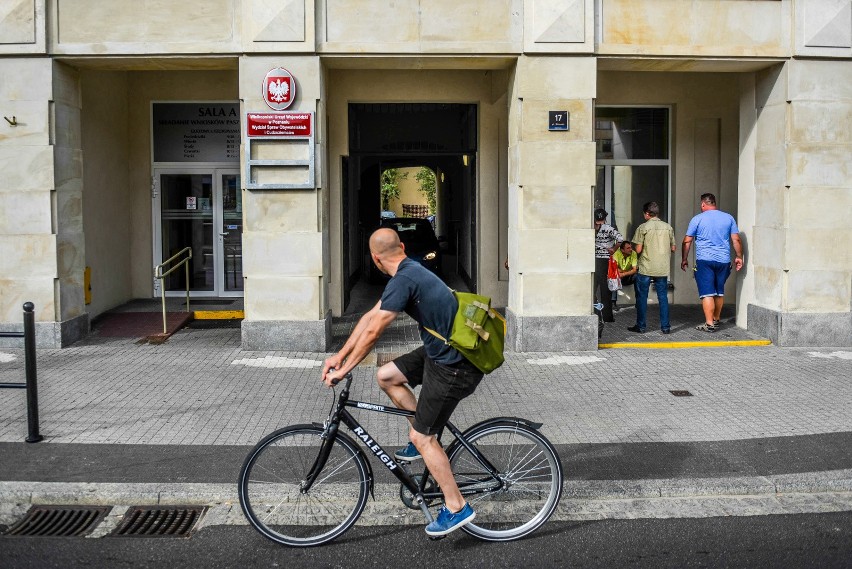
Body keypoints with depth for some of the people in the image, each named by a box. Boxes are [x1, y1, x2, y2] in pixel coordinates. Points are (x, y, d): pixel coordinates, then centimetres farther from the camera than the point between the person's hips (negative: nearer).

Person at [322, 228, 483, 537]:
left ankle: (456, 508, 10)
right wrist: (339, 356, 14)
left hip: (455, 366, -9)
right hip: (441, 352, 9)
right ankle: (424, 438, 22)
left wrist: (343, 370, -8)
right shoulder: (411, 272, 11)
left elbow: (372, 332, -18)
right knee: (386, 376, 13)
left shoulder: (403, 281, -20)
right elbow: (370, 317, 13)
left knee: (421, 437, -1)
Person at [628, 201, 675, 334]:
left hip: (646, 268, -3)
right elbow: (673, 249, 8)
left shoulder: (643, 227, -8)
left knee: (641, 297, 6)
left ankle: (641, 326, 8)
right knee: (663, 297, 9)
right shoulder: (668, 227, 5)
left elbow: (638, 250, -9)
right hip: (663, 268, 4)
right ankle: (665, 326, 9)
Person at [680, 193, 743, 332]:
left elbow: (687, 241, 1)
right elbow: (736, 240, 6)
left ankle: (709, 324, -8)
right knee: (719, 291, 16)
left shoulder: (697, 219, -1)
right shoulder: (728, 218, 7)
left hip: (705, 260, -4)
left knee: (707, 293, -3)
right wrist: (739, 257, 15)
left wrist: (684, 259, 10)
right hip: (724, 260, 4)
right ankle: (716, 320, 26)